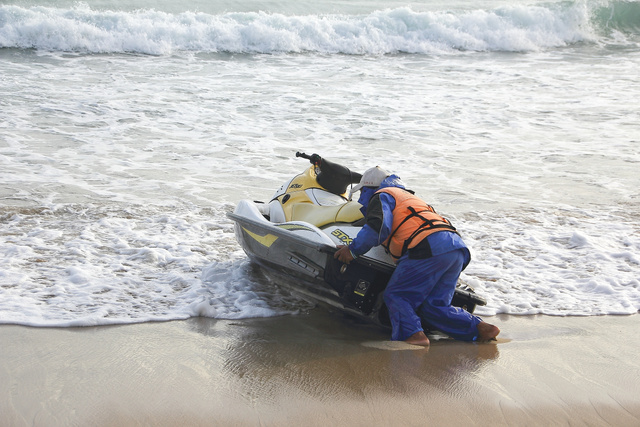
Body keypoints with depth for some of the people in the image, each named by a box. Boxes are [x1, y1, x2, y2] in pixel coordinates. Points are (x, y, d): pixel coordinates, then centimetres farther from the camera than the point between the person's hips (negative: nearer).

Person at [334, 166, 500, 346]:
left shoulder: (381, 196, 13)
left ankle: (412, 334, -22)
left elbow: (378, 225, -7)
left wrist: (354, 249, 0)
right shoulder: (409, 197, 40)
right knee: (433, 306, 8)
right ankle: (479, 328, -2)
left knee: (396, 296, -2)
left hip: (429, 248, -8)